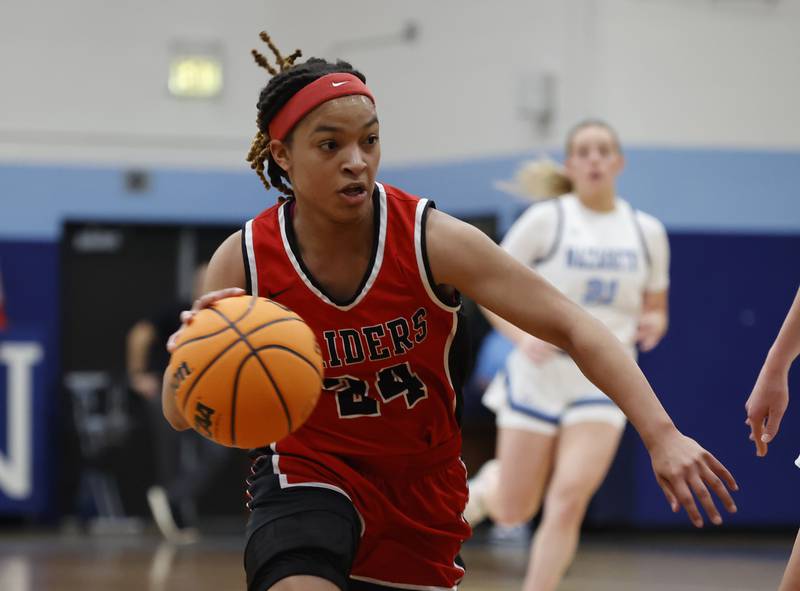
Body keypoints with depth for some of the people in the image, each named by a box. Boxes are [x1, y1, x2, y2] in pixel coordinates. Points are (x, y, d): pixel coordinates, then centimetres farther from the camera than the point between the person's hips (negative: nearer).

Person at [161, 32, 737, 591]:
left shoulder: (431, 239, -19)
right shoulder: (244, 260, -15)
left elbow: (572, 326, -20)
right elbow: (182, 416, -9)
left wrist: (661, 434, -32)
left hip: (423, 485, 2)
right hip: (308, 469, -2)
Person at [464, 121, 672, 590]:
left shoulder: (647, 231, 5)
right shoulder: (546, 220, -5)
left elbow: (656, 309, 15)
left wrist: (653, 324, -10)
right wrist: (523, 336, -19)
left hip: (604, 380, 1)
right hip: (539, 374, -1)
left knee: (570, 498, -17)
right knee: (513, 512, 8)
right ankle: (485, 486, 45)